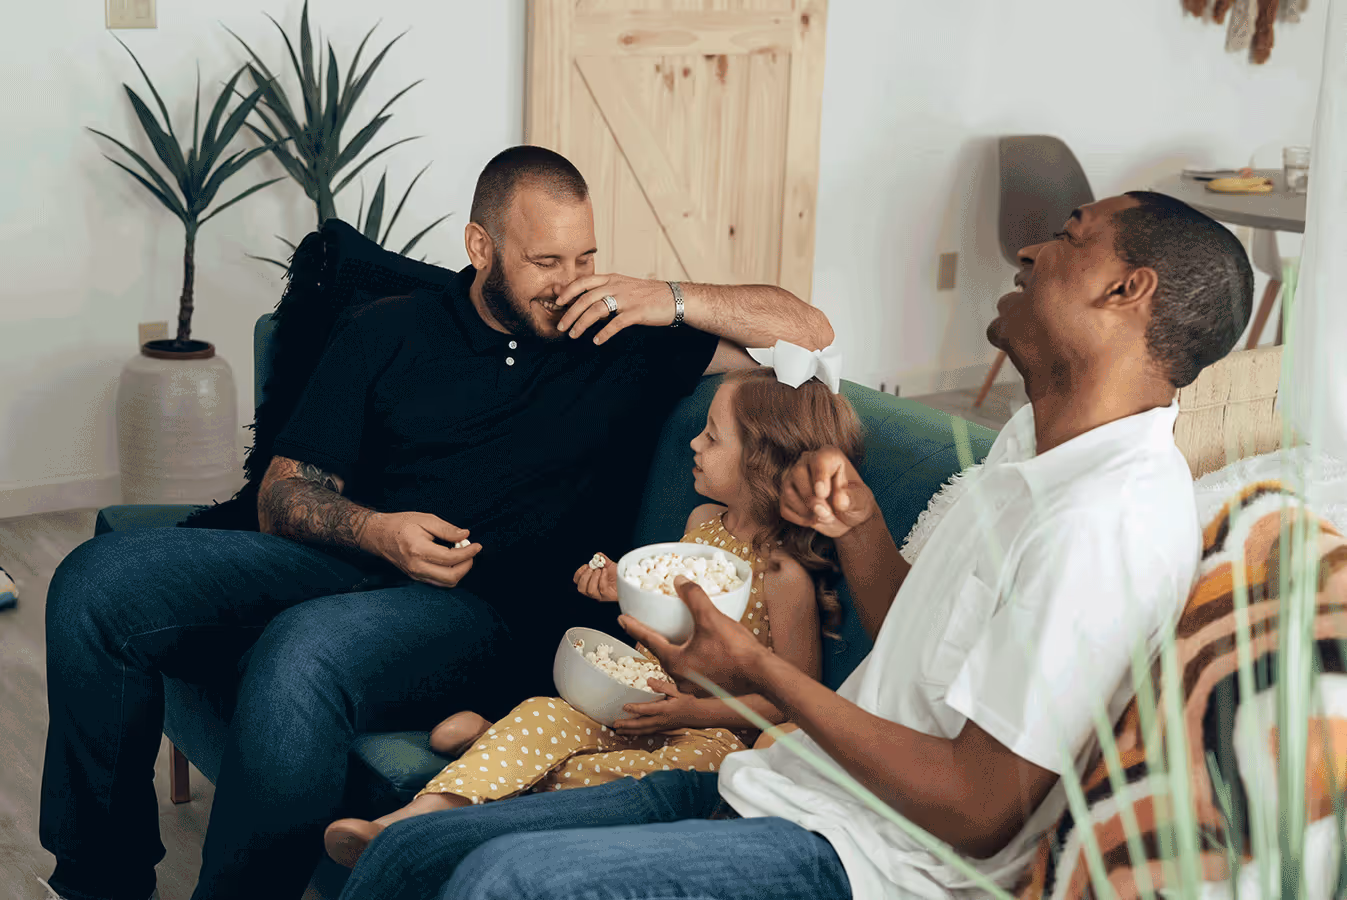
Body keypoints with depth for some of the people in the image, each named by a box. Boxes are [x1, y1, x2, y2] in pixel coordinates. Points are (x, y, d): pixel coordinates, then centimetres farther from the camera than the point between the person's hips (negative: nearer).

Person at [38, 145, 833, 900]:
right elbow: (284, 492, 13)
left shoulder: (628, 345, 13)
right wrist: (375, 531, -8)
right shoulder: (386, 333, 17)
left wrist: (676, 301, -1)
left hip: (488, 612, -4)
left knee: (303, 653, -37)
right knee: (100, 580, -16)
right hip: (348, 563, 4)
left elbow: (812, 335, 11)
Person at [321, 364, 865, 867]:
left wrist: (695, 711, -22)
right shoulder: (703, 522, 10)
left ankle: (490, 738, -18)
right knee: (545, 714, -22)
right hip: (642, 698, 7)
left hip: (712, 728, -7)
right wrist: (625, 588, 8)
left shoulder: (786, 577, -15)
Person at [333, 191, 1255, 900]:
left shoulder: (1109, 520, -20)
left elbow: (976, 813, -20)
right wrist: (858, 526, 1)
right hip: (781, 788, 10)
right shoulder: (1037, 437, 13)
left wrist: (759, 671, -14)